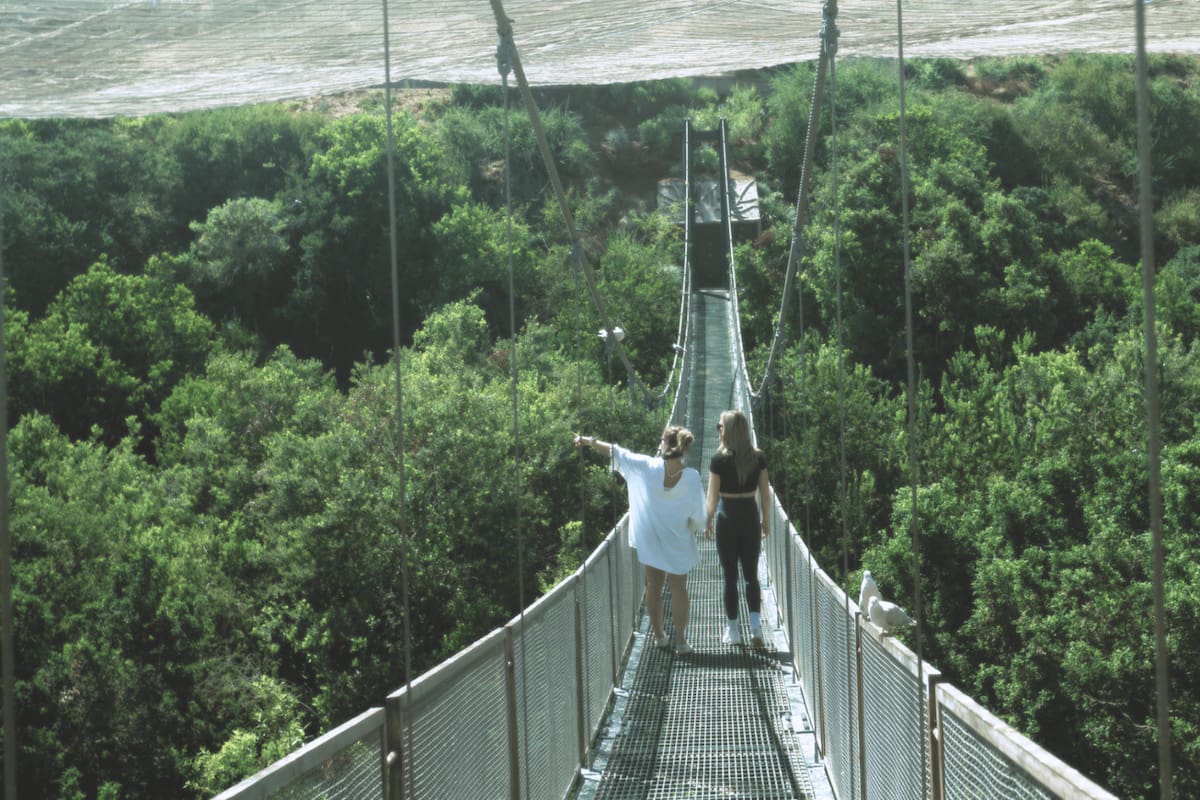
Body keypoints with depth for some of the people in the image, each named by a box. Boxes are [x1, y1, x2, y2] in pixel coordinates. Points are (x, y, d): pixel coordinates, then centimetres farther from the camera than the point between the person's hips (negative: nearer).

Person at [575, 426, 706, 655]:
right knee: (678, 589, 8)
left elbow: (616, 452, -6)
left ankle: (659, 636, 24)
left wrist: (589, 441, 3)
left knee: (654, 586, 15)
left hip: (649, 540, 2)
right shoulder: (692, 477, -17)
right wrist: (691, 528, 11)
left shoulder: (648, 467, -16)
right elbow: (696, 516, -9)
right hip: (678, 543, -1)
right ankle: (681, 640, 8)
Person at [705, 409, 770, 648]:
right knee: (751, 575, 12)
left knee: (730, 576, 6)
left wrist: (708, 521, 5)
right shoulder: (758, 457, -2)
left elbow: (713, 497, -8)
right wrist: (766, 519, 14)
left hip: (726, 517, -3)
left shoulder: (719, 460, -11)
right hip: (750, 516, 3)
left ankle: (732, 631, 10)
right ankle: (756, 625, 0)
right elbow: (765, 492, 3)